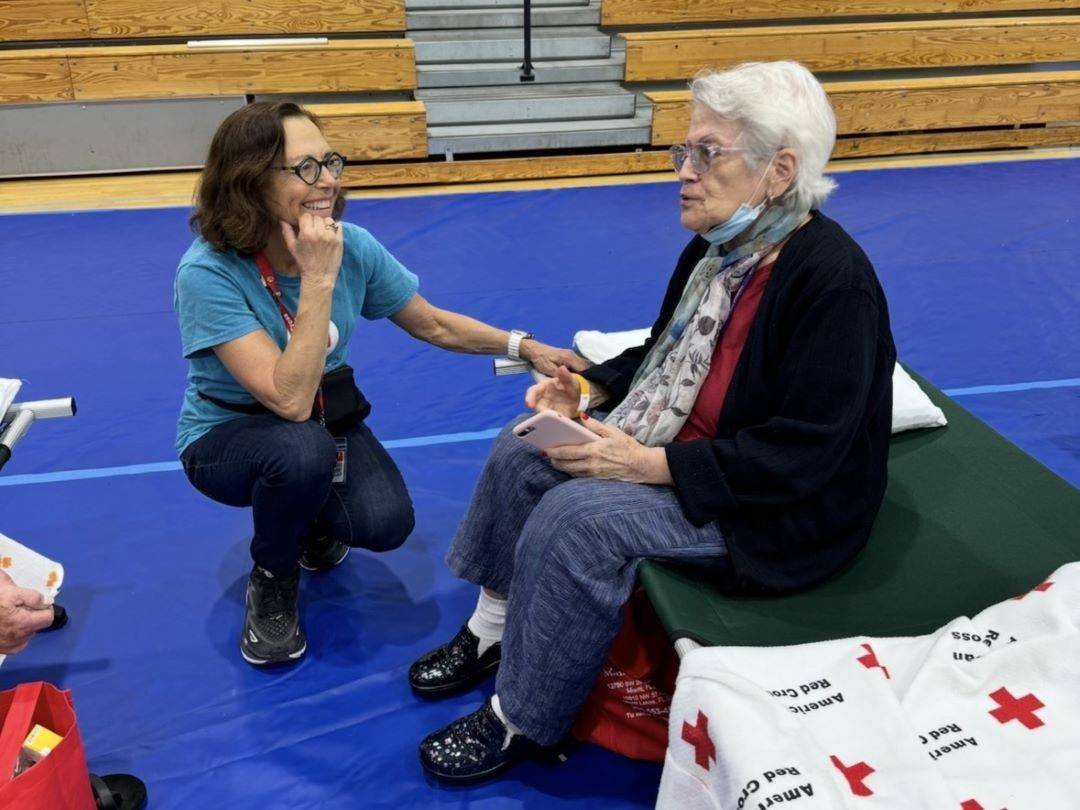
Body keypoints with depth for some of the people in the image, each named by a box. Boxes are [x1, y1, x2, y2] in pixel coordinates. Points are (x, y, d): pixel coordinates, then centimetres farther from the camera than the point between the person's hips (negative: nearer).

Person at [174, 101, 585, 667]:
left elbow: (433, 325, 0)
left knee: (386, 524, -22)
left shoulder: (353, 246, -15)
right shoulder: (208, 273, -30)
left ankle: (314, 519, 17)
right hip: (227, 436, -3)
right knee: (304, 448, -37)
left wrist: (525, 347, -9)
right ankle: (272, 580, -4)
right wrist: (318, 280, -38)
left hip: (328, 416, 4)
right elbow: (289, 400, -36)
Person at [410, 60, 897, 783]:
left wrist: (650, 463, -28)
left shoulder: (833, 278, -26)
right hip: (678, 442, 9)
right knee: (522, 453, 1)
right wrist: (591, 389, -2)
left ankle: (521, 723, -4)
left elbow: (803, 453, -28)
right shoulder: (722, 244, 0)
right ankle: (493, 631, 17)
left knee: (579, 518, -25)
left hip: (781, 506, -9)